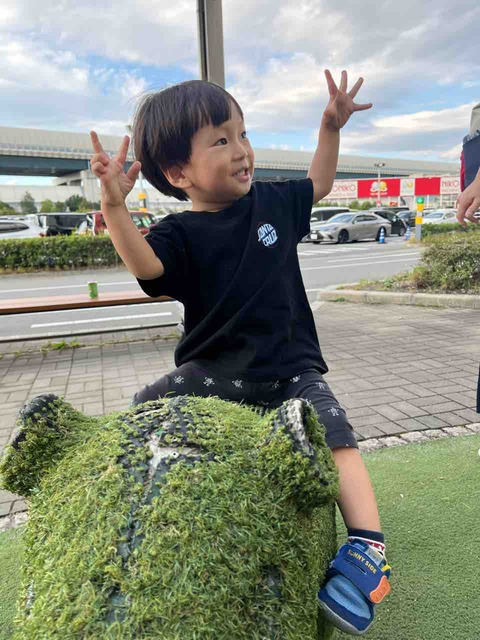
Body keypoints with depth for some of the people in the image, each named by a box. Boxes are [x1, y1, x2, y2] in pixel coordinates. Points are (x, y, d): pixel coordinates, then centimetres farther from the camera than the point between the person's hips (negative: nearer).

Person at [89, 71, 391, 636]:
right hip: (214, 371, -1)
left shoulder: (273, 201, 5)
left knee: (336, 434, -19)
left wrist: (331, 128, 17)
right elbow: (146, 267, -27)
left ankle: (367, 547, -13)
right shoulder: (181, 233, -7)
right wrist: (115, 207, -42)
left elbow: (318, 184, 25)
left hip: (290, 367, 1)